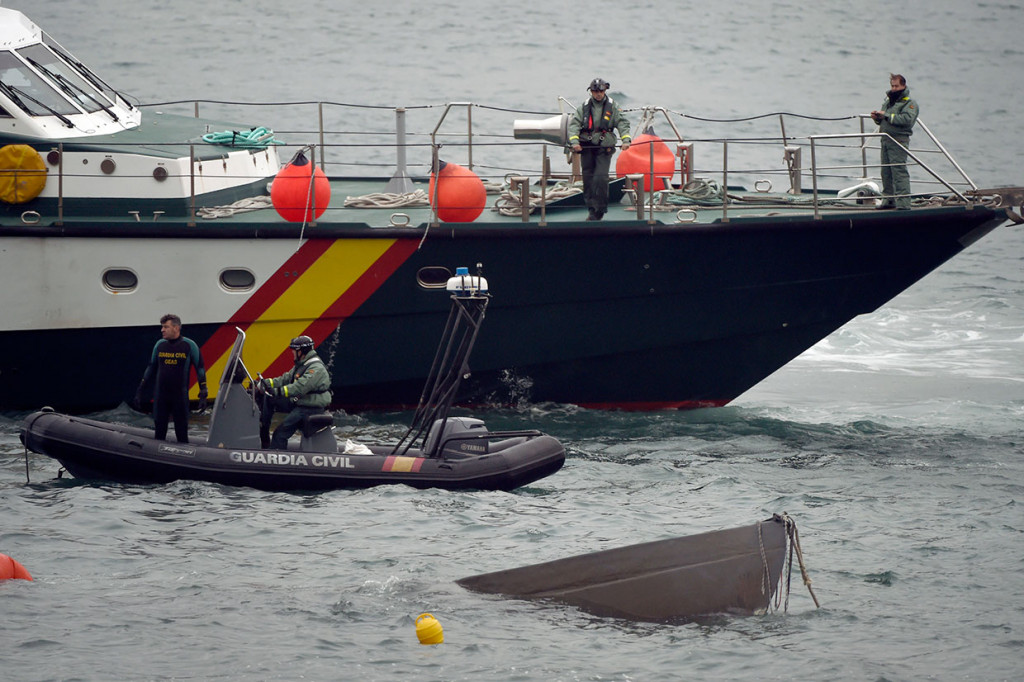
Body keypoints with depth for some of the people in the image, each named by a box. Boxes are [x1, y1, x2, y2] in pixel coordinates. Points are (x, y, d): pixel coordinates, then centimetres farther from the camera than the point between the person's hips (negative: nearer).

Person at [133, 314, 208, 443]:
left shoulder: (189, 345, -4)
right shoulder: (160, 345, 7)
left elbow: (200, 369, 0)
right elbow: (151, 368, 15)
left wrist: (203, 395, -6)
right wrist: (139, 392, 14)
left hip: (180, 397, -3)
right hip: (160, 397, 3)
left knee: (182, 434, 0)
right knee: (159, 433, 4)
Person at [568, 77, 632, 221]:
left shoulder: (612, 106, 6)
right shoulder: (584, 107, 7)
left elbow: (622, 123, 2)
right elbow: (574, 124, 0)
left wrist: (625, 140, -15)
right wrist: (574, 141, -16)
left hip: (604, 148, -2)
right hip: (586, 147, 2)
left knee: (601, 178, -13)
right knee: (588, 178, 3)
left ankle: (599, 211, -5)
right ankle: (591, 208, 13)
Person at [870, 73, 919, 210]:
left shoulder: (909, 103, -5)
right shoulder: (888, 100, 20)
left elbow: (907, 119, -22)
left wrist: (887, 116, -19)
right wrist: (877, 118, 5)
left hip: (898, 140, -8)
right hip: (885, 139, 8)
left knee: (899, 171, -12)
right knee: (886, 172, 13)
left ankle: (903, 202, -13)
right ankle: (888, 200, 23)